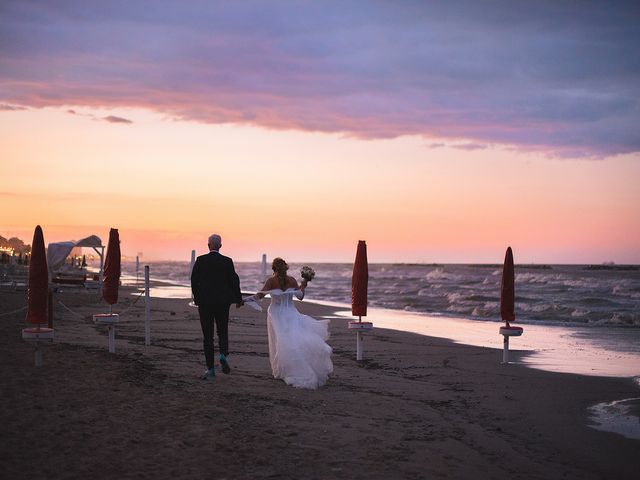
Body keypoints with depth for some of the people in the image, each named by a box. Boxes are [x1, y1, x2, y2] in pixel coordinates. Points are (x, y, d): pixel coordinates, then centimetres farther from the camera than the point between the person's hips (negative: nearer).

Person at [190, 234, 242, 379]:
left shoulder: (200, 260, -5)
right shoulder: (227, 261, -5)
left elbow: (194, 280, -2)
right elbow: (234, 281, -2)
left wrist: (196, 297, 13)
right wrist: (238, 299, 12)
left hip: (204, 302, 0)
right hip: (222, 302, 0)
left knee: (207, 335, 5)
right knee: (223, 331, 16)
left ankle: (210, 369, 3)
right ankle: (224, 355, -12)